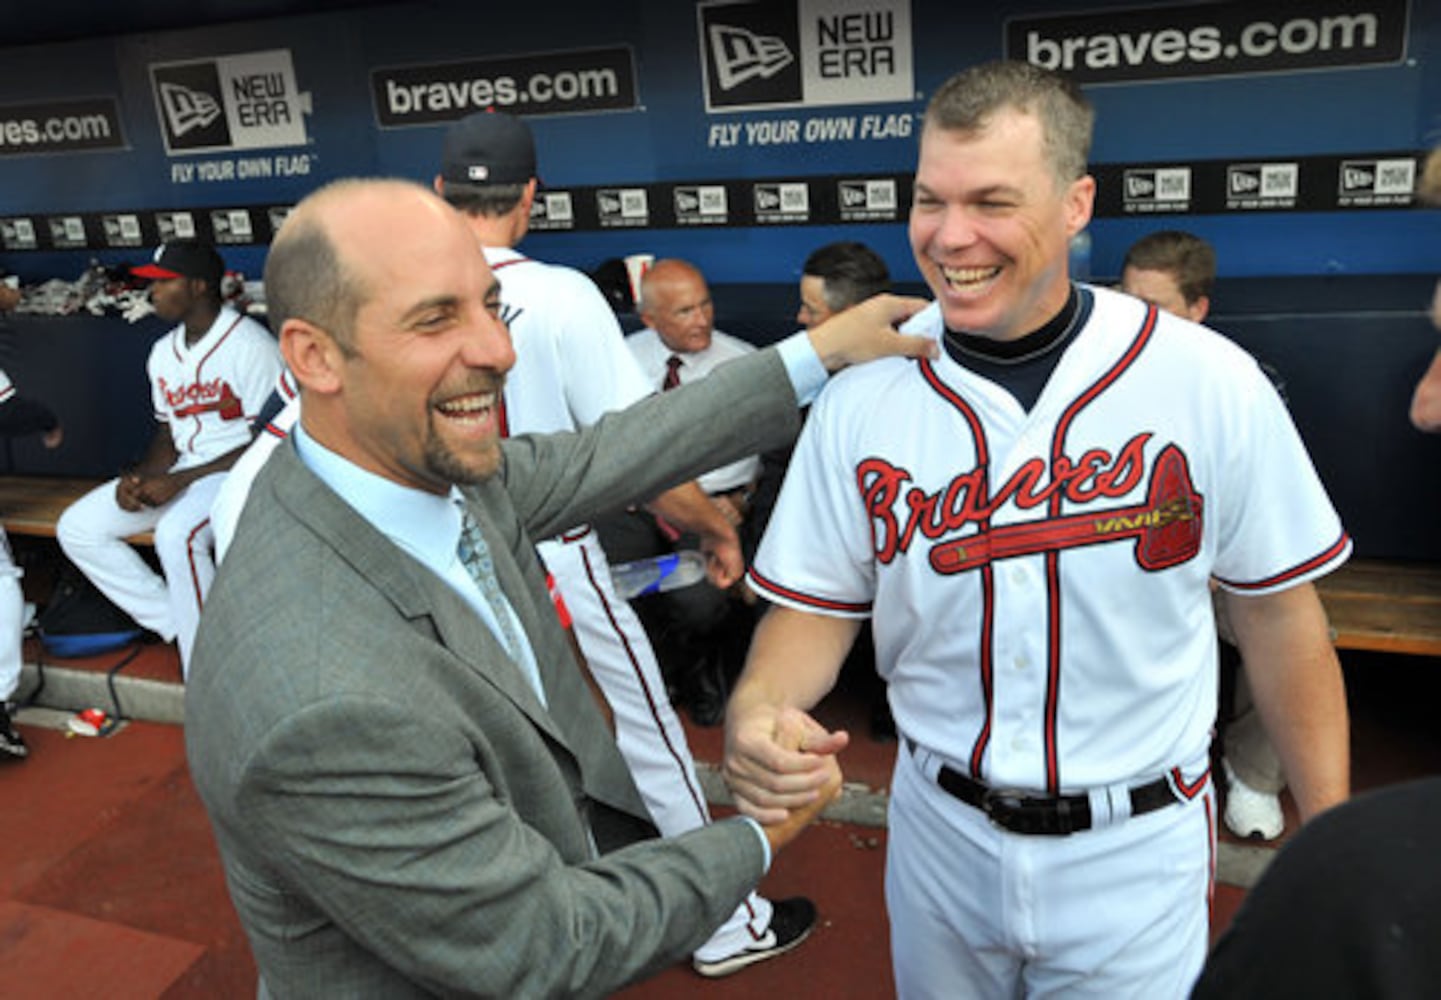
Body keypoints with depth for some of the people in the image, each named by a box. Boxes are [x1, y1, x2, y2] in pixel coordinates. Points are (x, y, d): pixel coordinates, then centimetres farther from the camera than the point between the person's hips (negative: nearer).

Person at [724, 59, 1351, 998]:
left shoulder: (1210, 382, -15)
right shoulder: (863, 394, -11)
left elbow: (1279, 614, -5)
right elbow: (819, 602, -4)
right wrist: (757, 708, -25)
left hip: (1136, 848, -1)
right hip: (940, 826, 2)